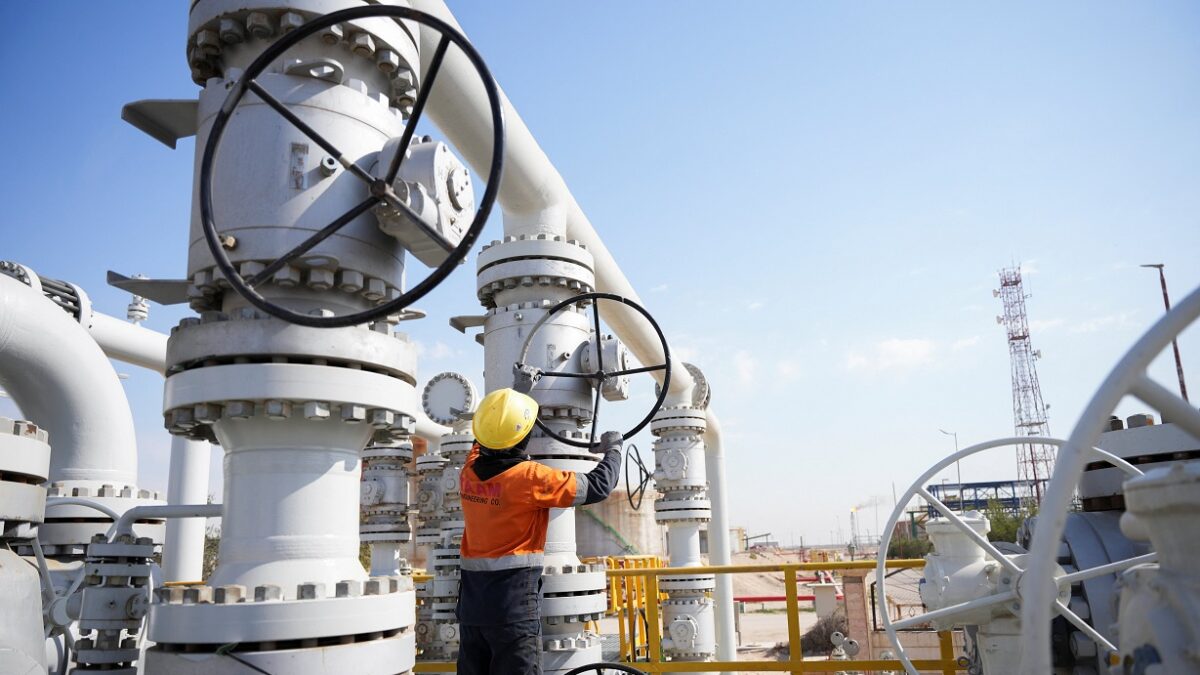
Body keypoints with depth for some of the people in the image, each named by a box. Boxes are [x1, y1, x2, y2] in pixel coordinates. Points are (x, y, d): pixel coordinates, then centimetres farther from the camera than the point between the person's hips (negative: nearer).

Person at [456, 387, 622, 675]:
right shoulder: (530, 477, -17)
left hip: (471, 601, 6)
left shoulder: (469, 471, 0)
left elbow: (484, 439, 24)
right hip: (514, 600, -6)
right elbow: (598, 487, -10)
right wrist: (613, 450, 10)